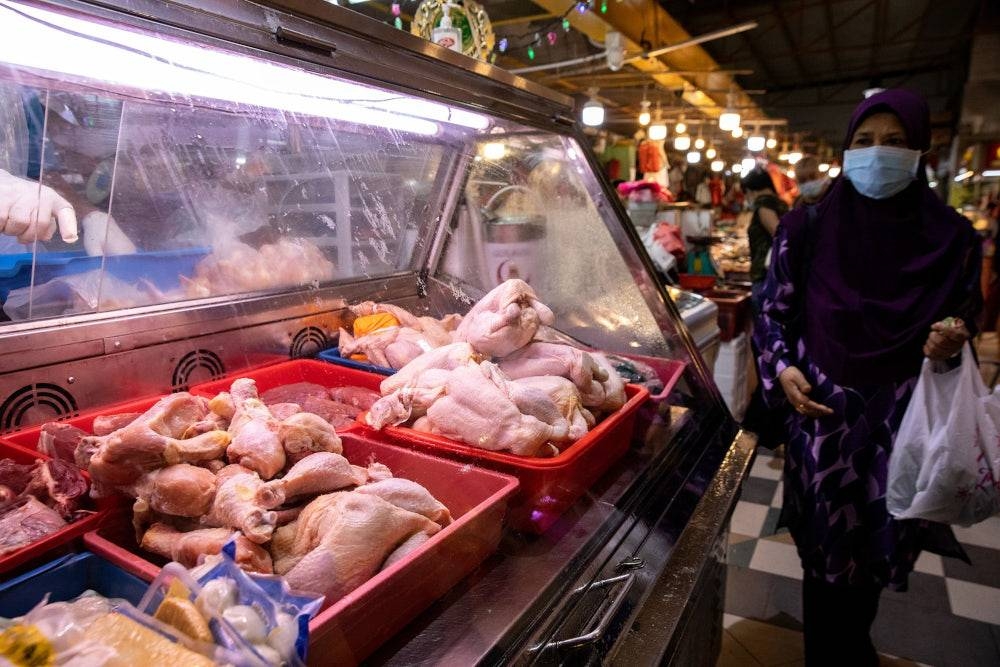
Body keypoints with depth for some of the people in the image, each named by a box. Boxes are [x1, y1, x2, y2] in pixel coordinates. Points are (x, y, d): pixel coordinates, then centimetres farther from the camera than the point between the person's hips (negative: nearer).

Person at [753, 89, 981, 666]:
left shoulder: (951, 237, 0)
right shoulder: (808, 228, -3)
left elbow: (962, 322, 8)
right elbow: (774, 311, 2)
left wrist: (950, 343, -14)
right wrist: (783, 369, -14)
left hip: (904, 419, 2)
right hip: (821, 413, -1)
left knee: (876, 550, 15)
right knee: (828, 551, 10)